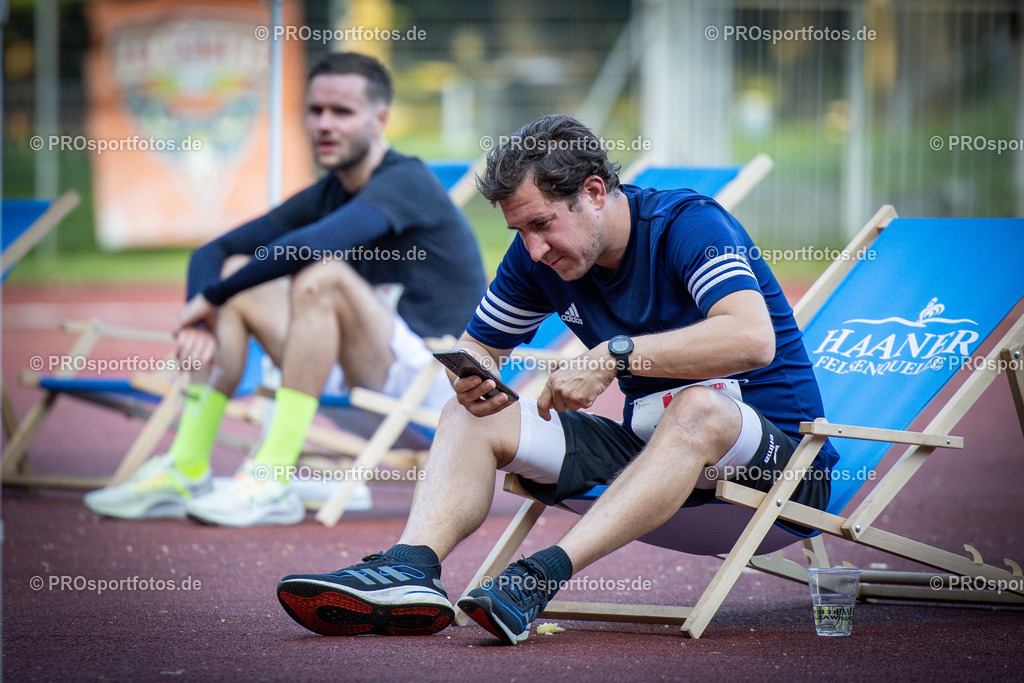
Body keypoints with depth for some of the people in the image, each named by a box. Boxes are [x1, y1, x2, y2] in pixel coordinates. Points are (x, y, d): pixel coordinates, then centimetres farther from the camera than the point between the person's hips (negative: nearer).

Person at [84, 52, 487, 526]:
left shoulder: (407, 182, -14)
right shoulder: (325, 195, 11)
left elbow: (310, 245, -31)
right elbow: (212, 253, 10)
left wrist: (211, 298, -21)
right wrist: (199, 320, -12)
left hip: (430, 377, -8)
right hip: (360, 377, 8)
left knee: (320, 276, -31)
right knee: (234, 272, 2)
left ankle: (273, 481, -30)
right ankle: (185, 471, -6)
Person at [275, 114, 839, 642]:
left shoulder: (688, 223, -18)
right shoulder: (536, 256, 2)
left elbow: (753, 338, -35)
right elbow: (476, 344, 13)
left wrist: (616, 355, -36)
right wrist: (472, 380, -12)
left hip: (781, 450, -7)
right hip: (647, 444, 7)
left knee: (699, 407, -41)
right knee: (470, 417, -5)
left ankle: (544, 574, -51)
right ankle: (410, 569, -33)